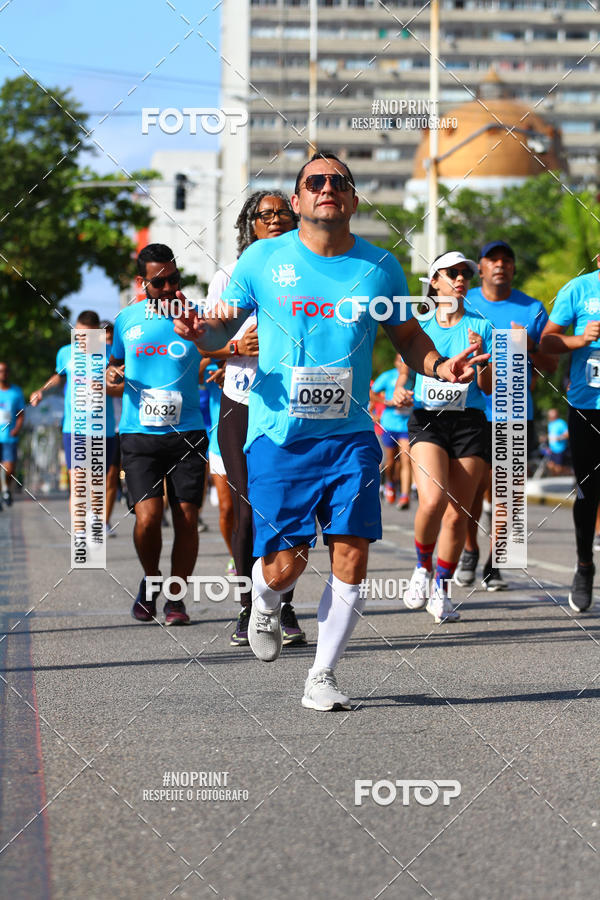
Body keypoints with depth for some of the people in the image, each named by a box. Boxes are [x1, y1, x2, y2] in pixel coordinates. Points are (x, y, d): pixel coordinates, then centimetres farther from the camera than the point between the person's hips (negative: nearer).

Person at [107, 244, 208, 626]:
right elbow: (115, 363, 22)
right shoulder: (127, 320, 8)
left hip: (188, 433, 0)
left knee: (186, 518, -4)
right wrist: (112, 375, 0)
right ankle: (151, 580, 16)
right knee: (148, 516, -12)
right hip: (139, 434, 0)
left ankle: (176, 597, 12)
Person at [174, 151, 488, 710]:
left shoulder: (380, 267, 4)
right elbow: (223, 324, 9)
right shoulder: (262, 259, 0)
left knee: (351, 555, -8)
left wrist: (439, 367, -5)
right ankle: (265, 602, 33)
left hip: (350, 435, 2)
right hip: (277, 434, -1)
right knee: (285, 563, -6)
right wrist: (200, 333, -15)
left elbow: (407, 337, 16)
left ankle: (322, 676, 8)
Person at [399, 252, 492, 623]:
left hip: (469, 422, 1)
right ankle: (423, 568, 2)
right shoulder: (419, 327, 9)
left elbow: (489, 389, 4)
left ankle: (442, 589, 17)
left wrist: (481, 358, -14)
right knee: (432, 501, -23)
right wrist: (400, 393, -6)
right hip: (427, 421, -1)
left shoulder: (481, 327, 6)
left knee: (457, 513, -1)